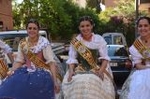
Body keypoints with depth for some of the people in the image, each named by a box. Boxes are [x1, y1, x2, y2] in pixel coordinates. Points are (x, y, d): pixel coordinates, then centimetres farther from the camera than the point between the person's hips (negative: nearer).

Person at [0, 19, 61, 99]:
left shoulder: (44, 42, -6)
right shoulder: (22, 43, 7)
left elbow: (51, 62, -11)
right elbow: (19, 61, 8)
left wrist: (55, 81, -17)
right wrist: (11, 71, -11)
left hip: (41, 71, -3)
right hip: (26, 71, 3)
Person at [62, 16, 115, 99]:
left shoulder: (99, 39, 5)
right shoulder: (75, 41, 8)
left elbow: (104, 57, 0)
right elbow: (72, 59, 3)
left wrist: (101, 71, -15)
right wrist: (71, 71, -14)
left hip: (97, 70, 0)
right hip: (79, 70, 1)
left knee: (95, 83, -27)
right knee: (77, 85, -25)